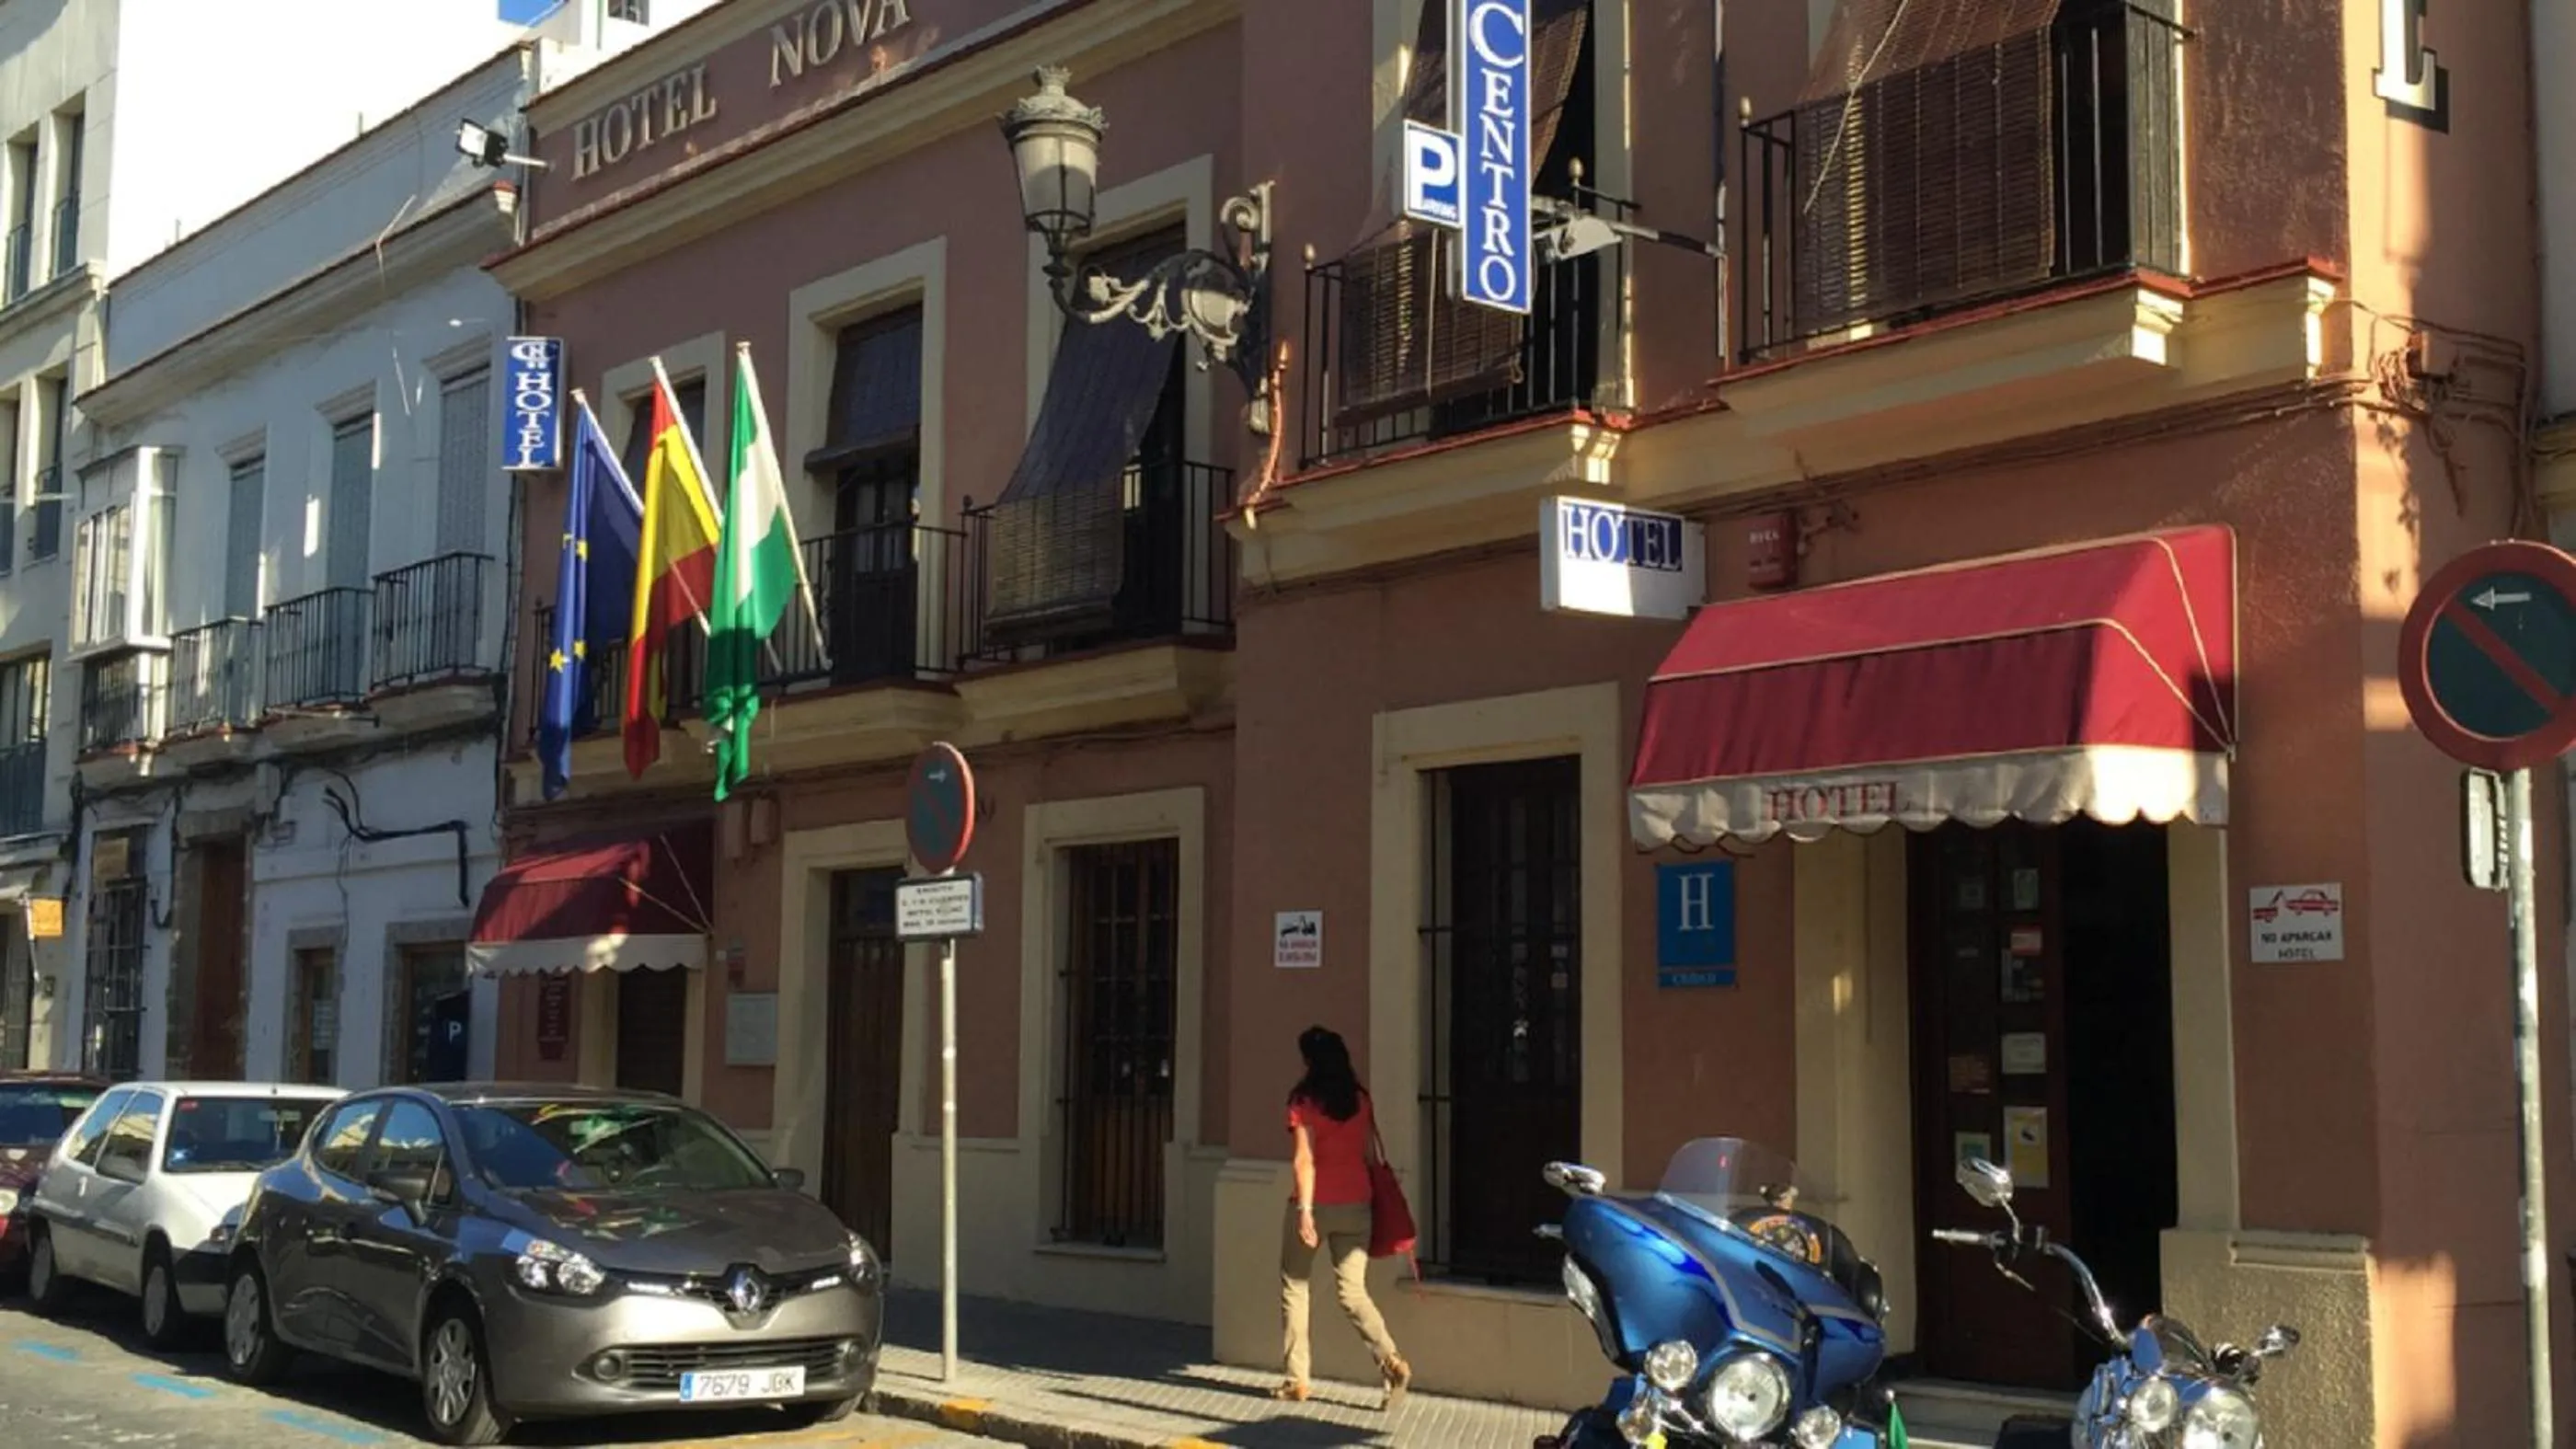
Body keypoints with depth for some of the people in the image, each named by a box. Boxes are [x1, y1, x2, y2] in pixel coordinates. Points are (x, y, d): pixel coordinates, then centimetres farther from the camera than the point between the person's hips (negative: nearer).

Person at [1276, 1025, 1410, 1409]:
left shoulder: (1305, 1102, -8)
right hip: (1356, 1204, 4)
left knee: (1294, 1287, 12)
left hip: (1317, 1203, -4)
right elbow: (1369, 1154, 7)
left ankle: (1297, 1380, 12)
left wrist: (1305, 1211, -17)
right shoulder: (1360, 1100, 6)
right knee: (1352, 1291, 6)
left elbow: (1305, 1159, -14)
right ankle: (1392, 1361, -16)